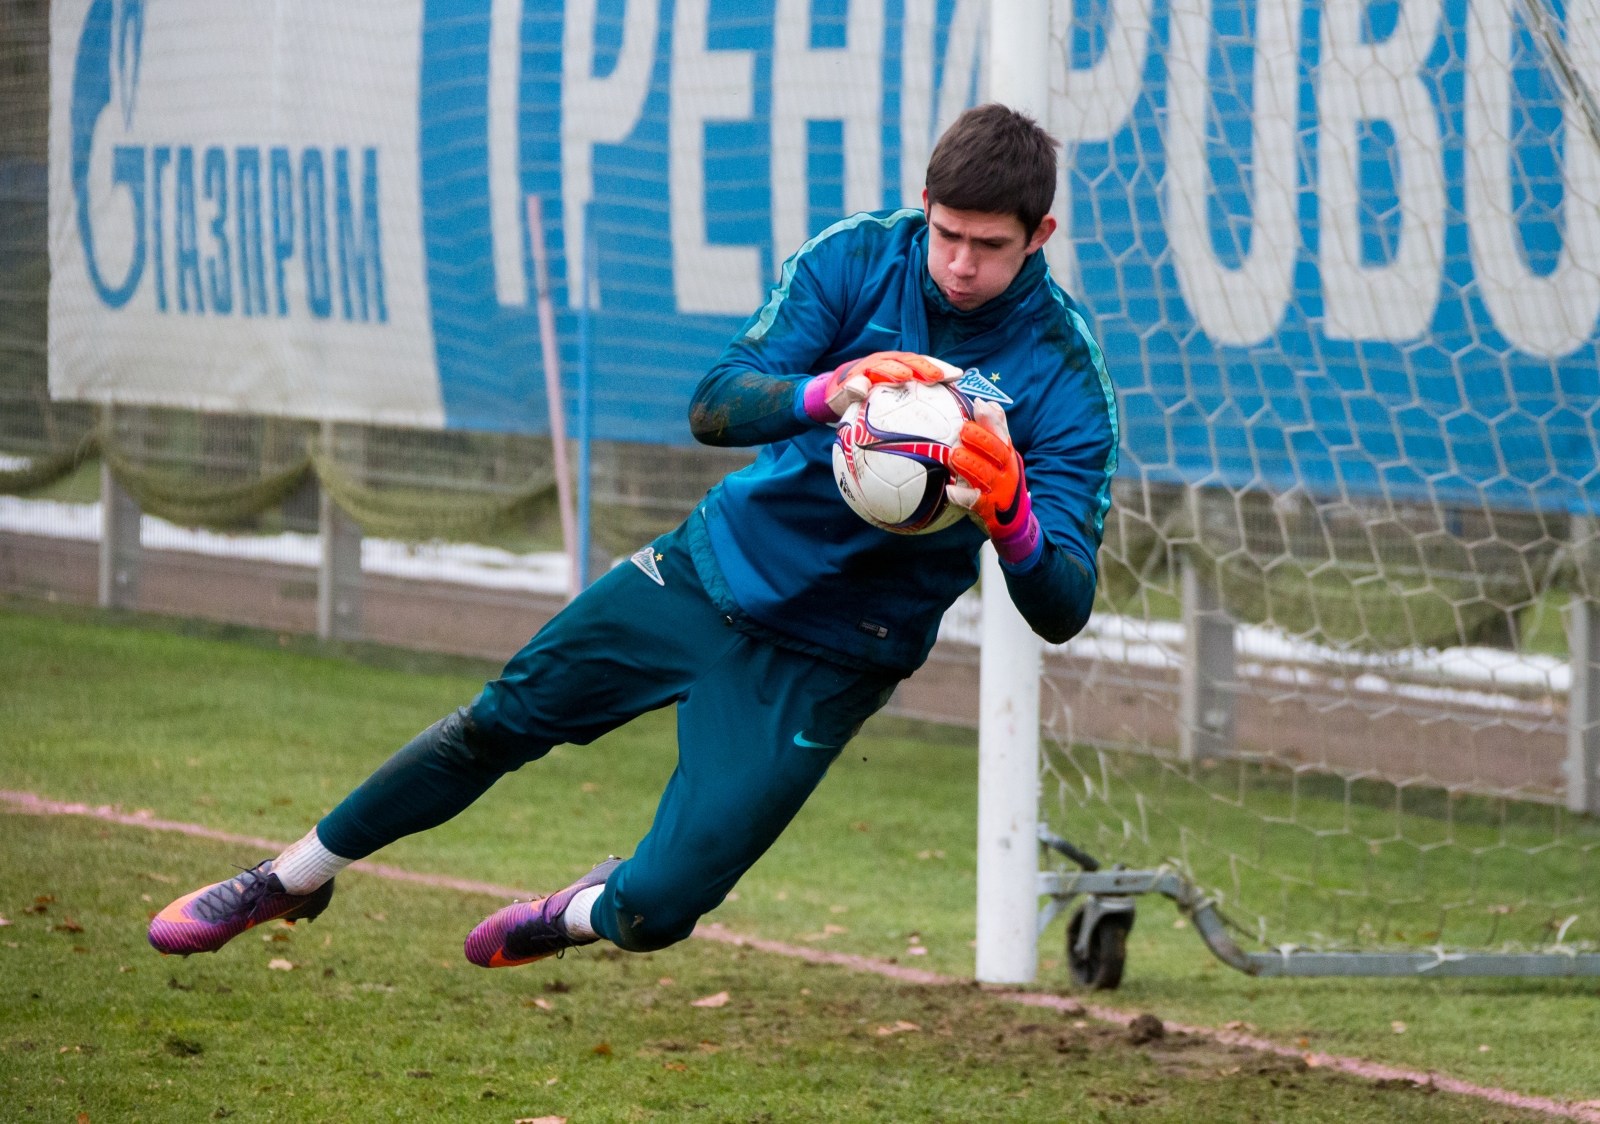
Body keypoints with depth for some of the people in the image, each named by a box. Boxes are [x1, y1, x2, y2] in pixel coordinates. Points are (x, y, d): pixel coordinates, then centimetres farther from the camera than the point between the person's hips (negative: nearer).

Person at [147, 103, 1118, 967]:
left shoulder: (1063, 374, -20)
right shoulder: (861, 258, -13)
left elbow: (1062, 612, -24)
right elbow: (715, 406, -22)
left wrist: (1009, 510, -46)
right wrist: (824, 394, -43)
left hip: (825, 662, -3)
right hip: (711, 569, 3)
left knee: (656, 911, -8)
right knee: (502, 722, 12)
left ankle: (582, 915, 31)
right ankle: (294, 881, 35)